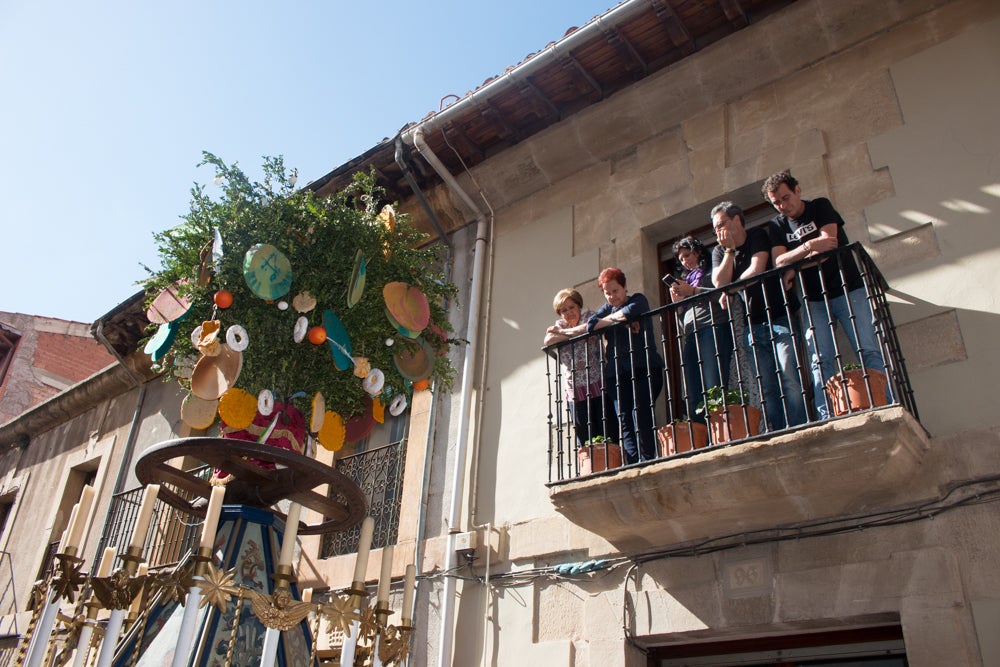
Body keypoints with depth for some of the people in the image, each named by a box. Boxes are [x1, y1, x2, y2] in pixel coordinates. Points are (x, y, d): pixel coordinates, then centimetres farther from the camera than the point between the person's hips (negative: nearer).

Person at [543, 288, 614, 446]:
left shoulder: (589, 316, 7)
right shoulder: (560, 325, 16)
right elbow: (548, 341, -6)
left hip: (598, 387, -3)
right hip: (575, 393, 3)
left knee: (608, 435, -6)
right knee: (584, 441, 2)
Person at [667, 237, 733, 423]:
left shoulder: (712, 272, 13)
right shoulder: (687, 280, 32)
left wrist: (692, 291, -7)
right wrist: (677, 302, 12)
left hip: (712, 329, -6)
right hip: (690, 336, 6)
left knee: (714, 388, -18)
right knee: (693, 398, -7)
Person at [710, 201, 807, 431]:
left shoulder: (758, 235, 1)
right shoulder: (720, 252, 13)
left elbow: (757, 270, -13)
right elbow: (719, 283, -4)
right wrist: (730, 250, -4)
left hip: (781, 316, -4)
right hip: (755, 324, 4)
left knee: (789, 378, -13)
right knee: (767, 386, -1)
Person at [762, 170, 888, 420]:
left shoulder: (820, 206, 4)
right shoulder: (778, 226, 10)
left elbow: (829, 242, -12)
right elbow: (779, 262, -7)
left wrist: (795, 261, -11)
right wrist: (809, 246, -22)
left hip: (847, 289, -2)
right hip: (814, 300, 2)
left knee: (868, 350, -8)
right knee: (820, 361, -8)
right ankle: (827, 419, -11)